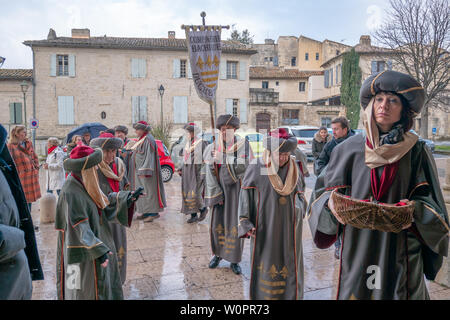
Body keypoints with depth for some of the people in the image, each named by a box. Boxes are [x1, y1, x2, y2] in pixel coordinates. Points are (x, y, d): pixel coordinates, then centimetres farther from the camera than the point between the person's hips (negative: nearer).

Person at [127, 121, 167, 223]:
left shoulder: (148, 140, -15)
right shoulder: (141, 139, 15)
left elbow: (149, 156, -21)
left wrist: (144, 171, -24)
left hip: (146, 169, -10)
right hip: (139, 170, 10)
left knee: (148, 190, -7)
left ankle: (154, 212, -3)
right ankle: (146, 212, 17)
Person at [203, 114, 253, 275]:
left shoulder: (243, 145, -5)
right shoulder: (213, 148, -2)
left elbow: (244, 166, -19)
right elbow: (209, 173, -4)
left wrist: (224, 158, -23)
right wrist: (216, 194, -8)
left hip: (237, 191, -1)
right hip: (219, 191, 2)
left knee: (235, 224, 3)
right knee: (217, 223, 9)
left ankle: (234, 260, 16)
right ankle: (218, 254, 29)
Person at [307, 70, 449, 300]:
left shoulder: (416, 152, 1)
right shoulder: (350, 148, 1)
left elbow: (430, 202, 0)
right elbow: (326, 192, 2)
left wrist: (414, 210, -20)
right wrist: (331, 201, -20)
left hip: (400, 253, 0)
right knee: (356, 292, 9)